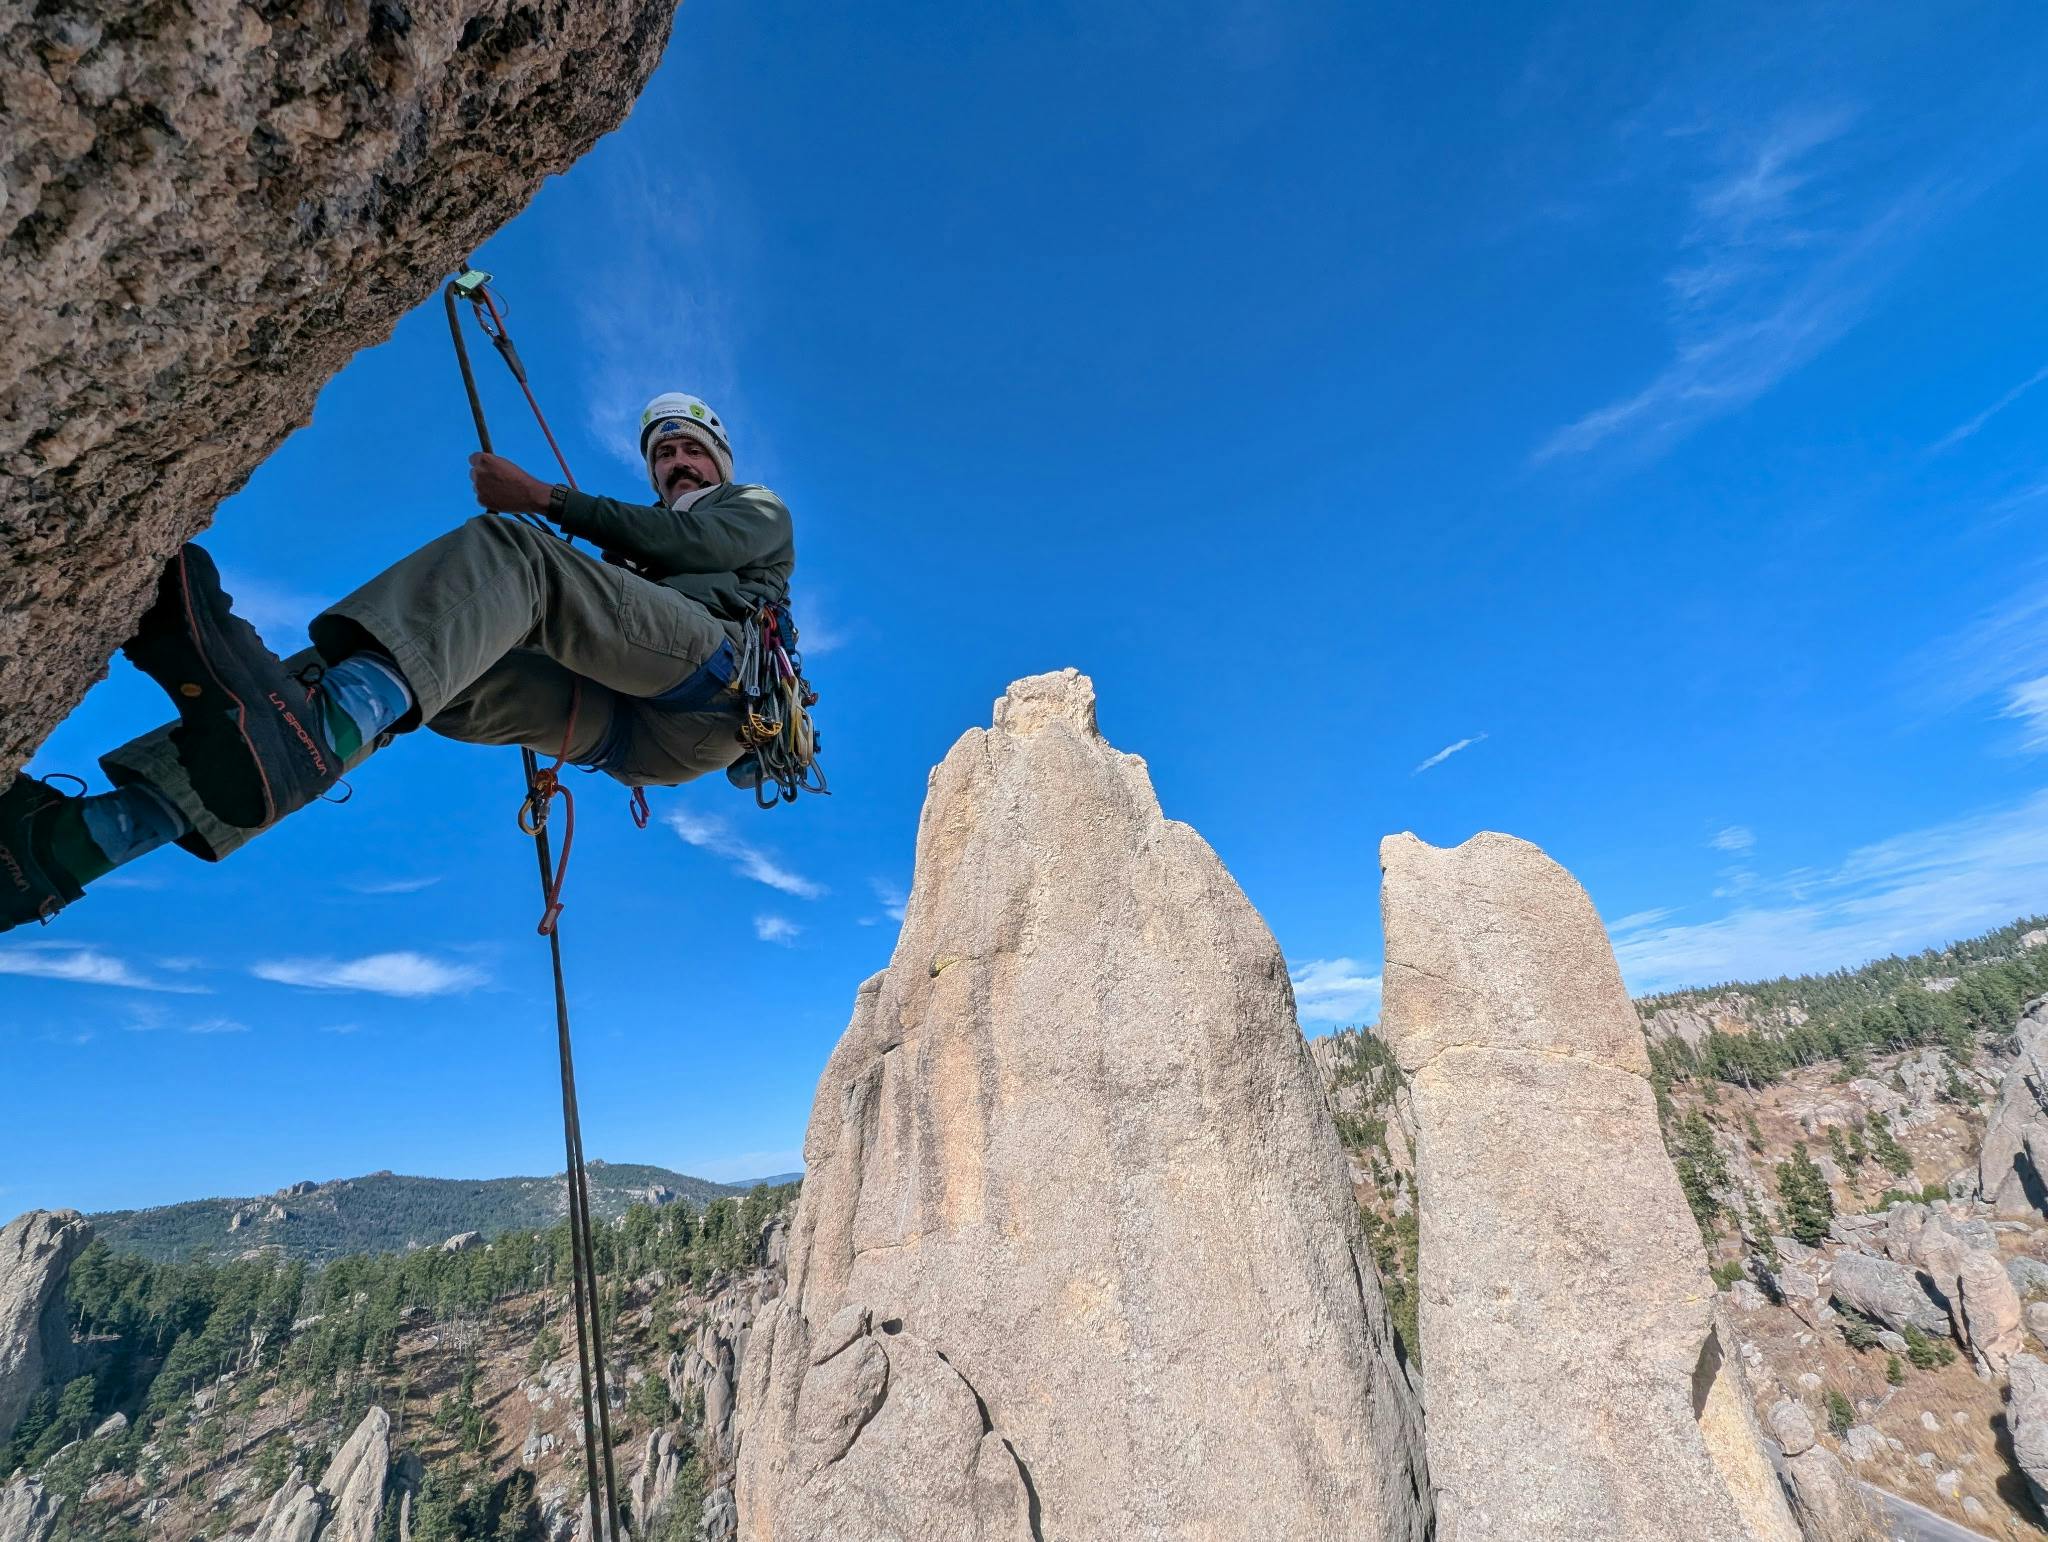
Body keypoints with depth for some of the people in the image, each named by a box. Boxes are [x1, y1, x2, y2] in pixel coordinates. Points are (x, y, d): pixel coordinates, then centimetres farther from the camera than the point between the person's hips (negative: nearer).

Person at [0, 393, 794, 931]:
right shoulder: (634, 549, 43)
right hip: (634, 735, 5)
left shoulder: (758, 511, 29)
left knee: (515, 548, -21)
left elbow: (697, 542, 3)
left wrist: (550, 501, 3)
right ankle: (79, 838, -27)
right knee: (434, 671, -13)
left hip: (725, 676, -5)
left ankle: (311, 730, -47)